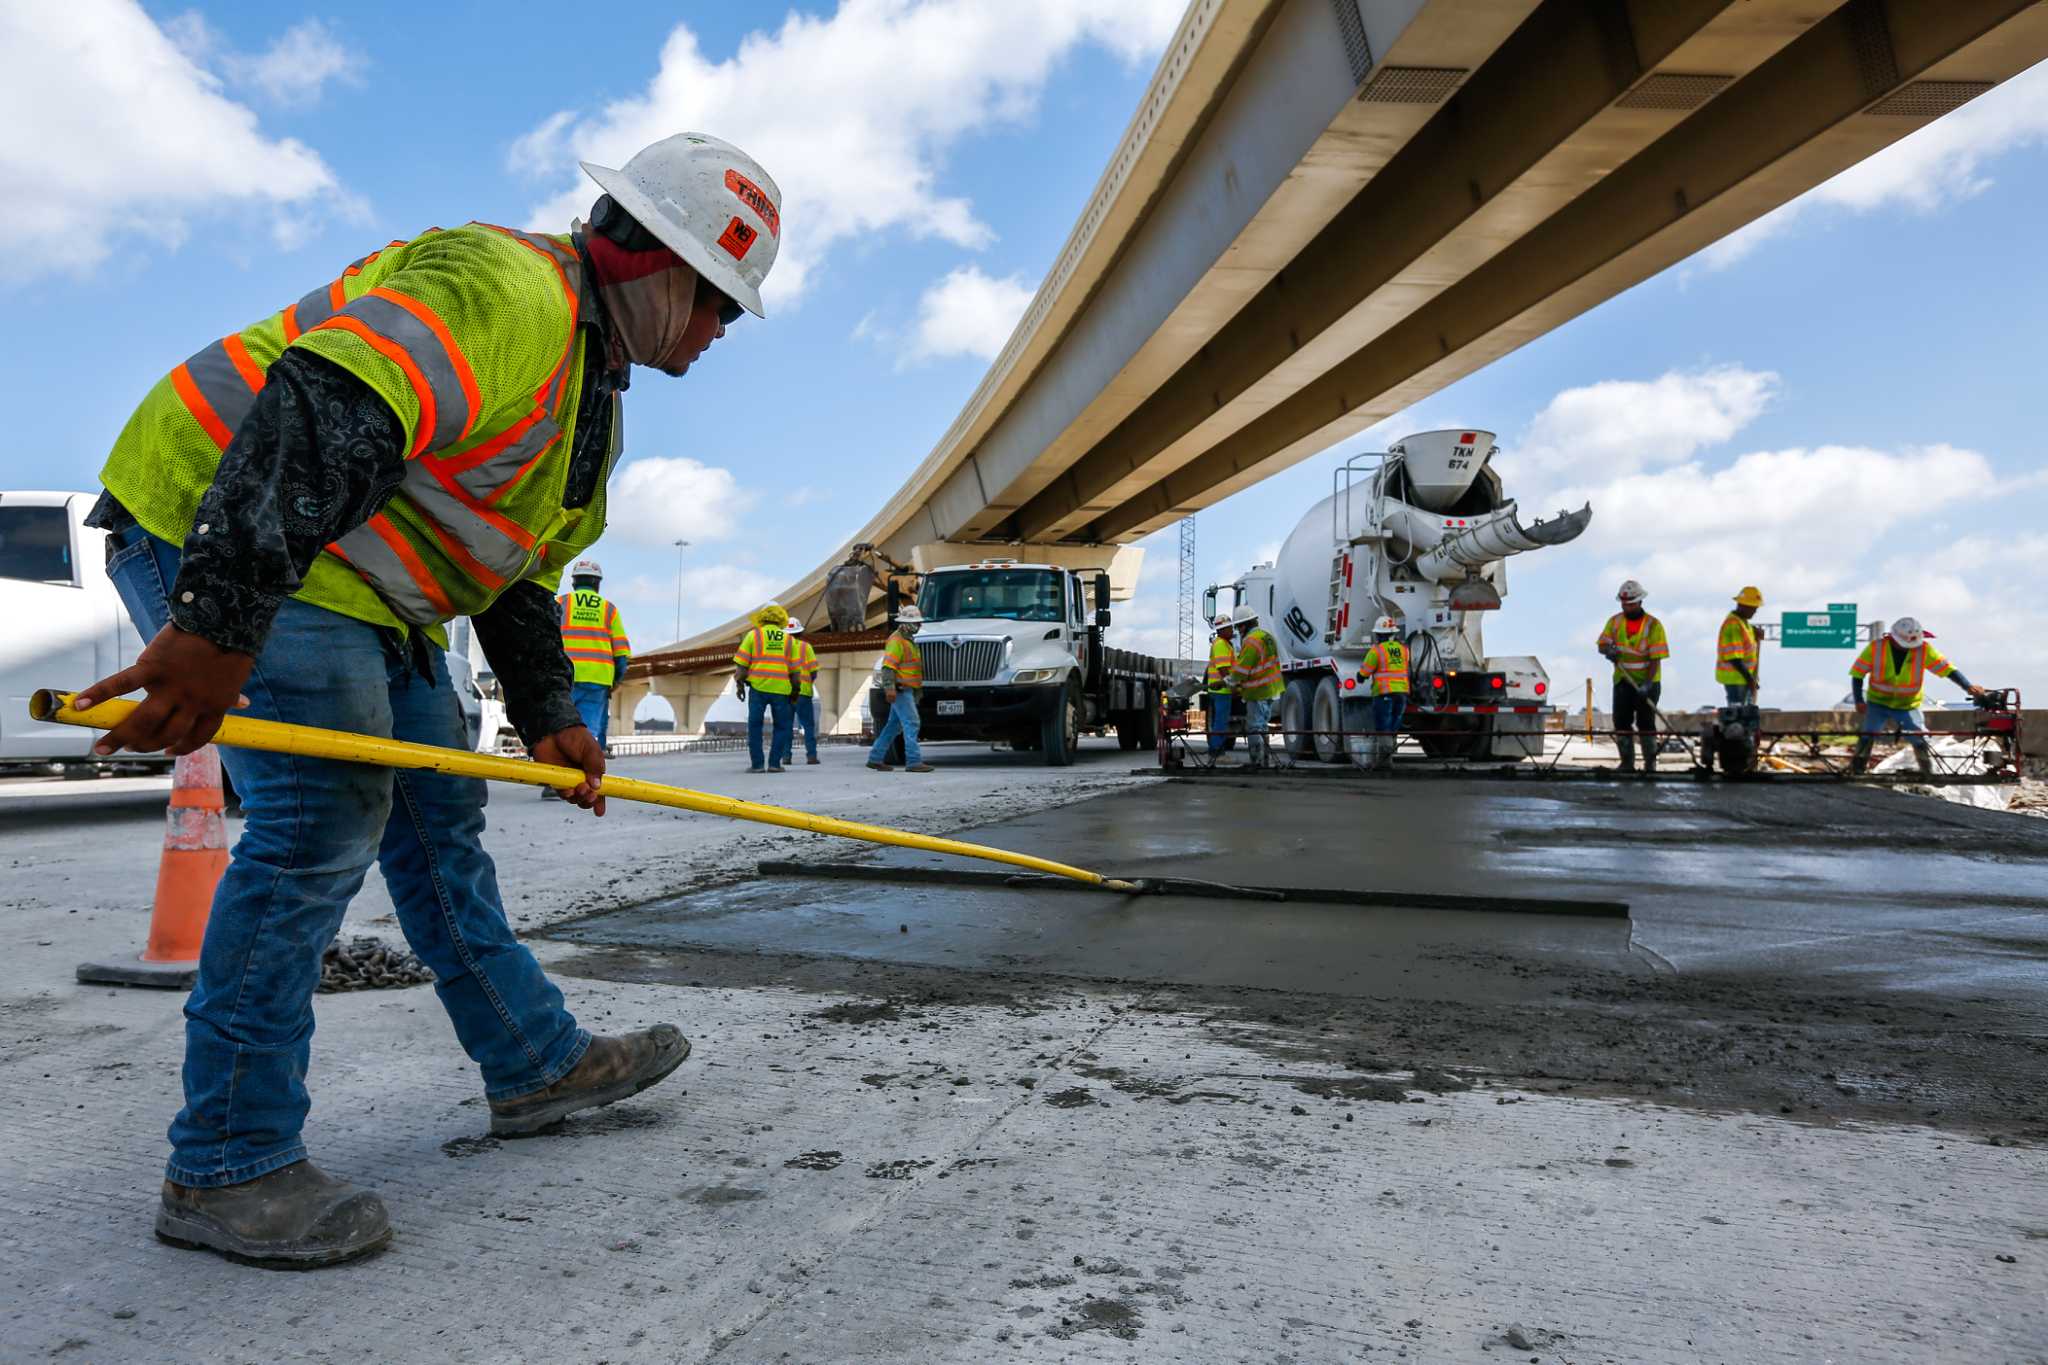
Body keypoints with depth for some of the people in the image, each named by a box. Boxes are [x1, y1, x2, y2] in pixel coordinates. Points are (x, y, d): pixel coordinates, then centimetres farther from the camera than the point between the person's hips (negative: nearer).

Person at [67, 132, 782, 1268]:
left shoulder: (590, 385, 15)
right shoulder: (504, 291, -20)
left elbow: (518, 567, 20)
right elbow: (322, 414, -36)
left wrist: (547, 715, 15)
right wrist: (220, 623, -42)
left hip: (354, 583, 11)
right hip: (219, 527, -10)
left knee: (438, 811, 11)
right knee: (323, 820, -15)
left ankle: (536, 1061, 22)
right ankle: (226, 1170, -3)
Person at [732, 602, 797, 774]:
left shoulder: (753, 635, 3)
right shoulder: (787, 639, 7)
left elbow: (741, 663, -2)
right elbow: (794, 669, 7)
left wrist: (739, 684, 5)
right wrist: (795, 690, 15)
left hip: (758, 687, -1)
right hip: (781, 689, 1)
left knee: (754, 726, 7)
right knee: (781, 727, 12)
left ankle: (757, 764, 3)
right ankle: (774, 763, 4)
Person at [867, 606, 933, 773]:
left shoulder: (909, 640, 20)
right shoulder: (896, 640, -12)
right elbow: (888, 666, -22)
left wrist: (918, 689, 28)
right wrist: (889, 688, -30)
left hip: (907, 690, 10)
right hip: (900, 690, -10)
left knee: (894, 725, 12)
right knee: (911, 723, -13)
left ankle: (875, 758, 18)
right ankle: (914, 762, -15)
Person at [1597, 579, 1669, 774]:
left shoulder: (1653, 625, -10)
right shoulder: (1614, 621, 4)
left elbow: (1656, 658, -13)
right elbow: (1602, 643, 5)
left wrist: (1648, 683, -23)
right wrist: (1608, 649, -20)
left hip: (1647, 682, -4)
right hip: (1623, 680, 4)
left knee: (1645, 723, -1)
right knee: (1621, 721, 1)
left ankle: (1650, 764, 8)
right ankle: (1627, 763, 9)